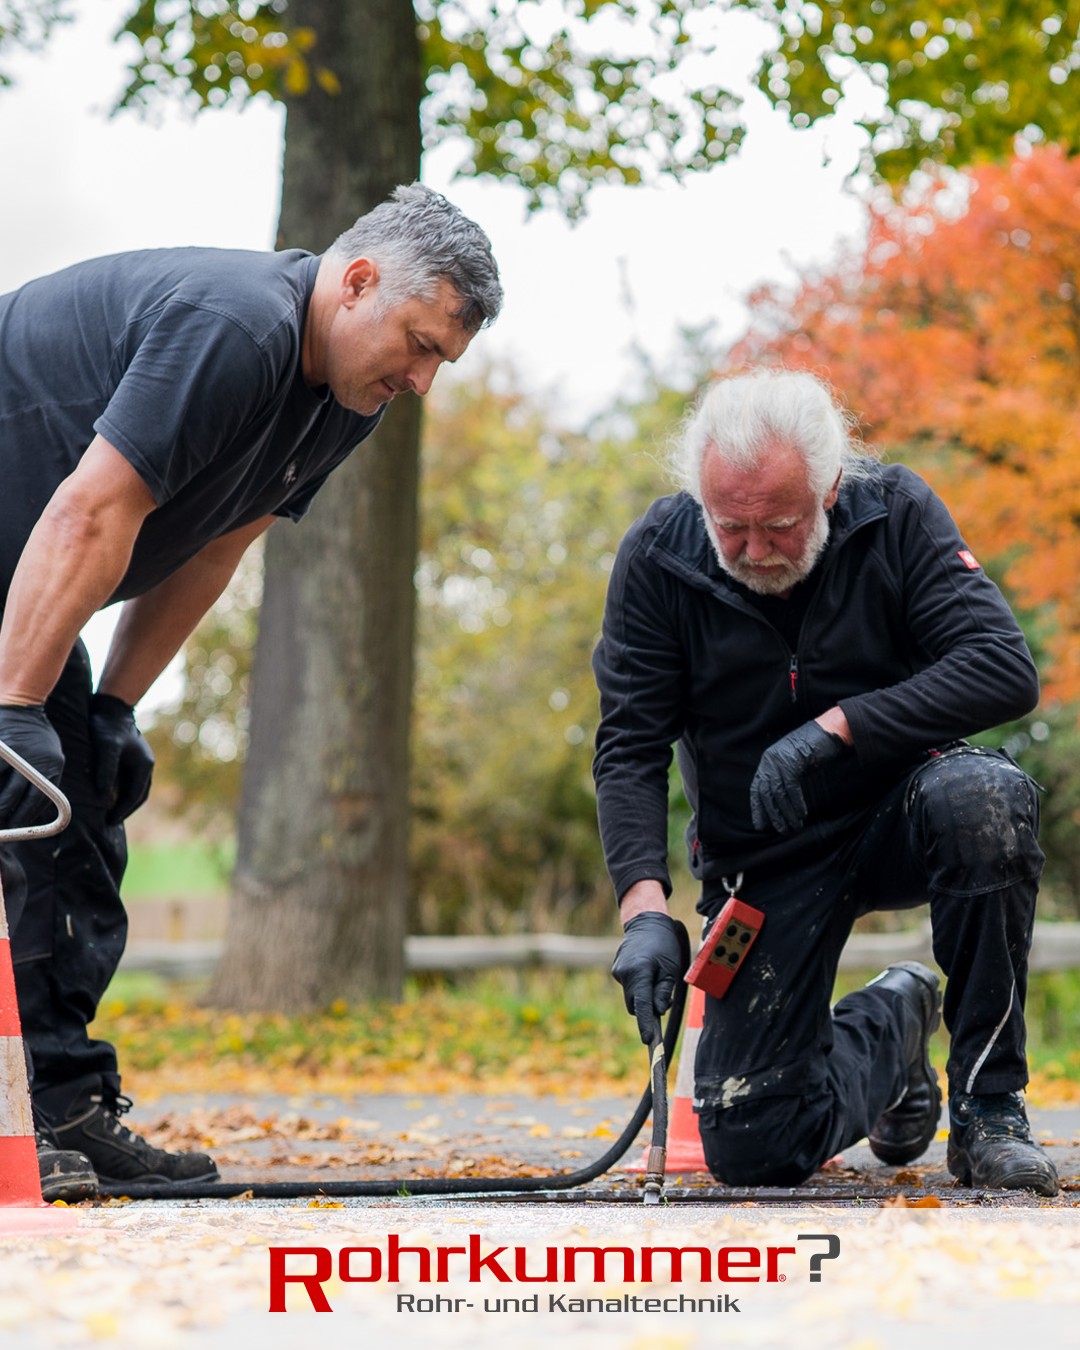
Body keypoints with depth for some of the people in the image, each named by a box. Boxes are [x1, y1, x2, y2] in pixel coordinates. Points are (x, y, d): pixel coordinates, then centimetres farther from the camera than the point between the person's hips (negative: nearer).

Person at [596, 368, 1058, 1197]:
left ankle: (989, 1106, -20)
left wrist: (837, 726, -31)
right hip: (764, 863, 1)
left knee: (987, 800, -37)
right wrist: (644, 906, -27)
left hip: (897, 812, -1)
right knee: (749, 1150, -9)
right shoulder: (659, 556, -12)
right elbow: (629, 750, -12)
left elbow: (1006, 671, -22)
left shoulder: (896, 514, -13)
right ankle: (888, 1032, 26)